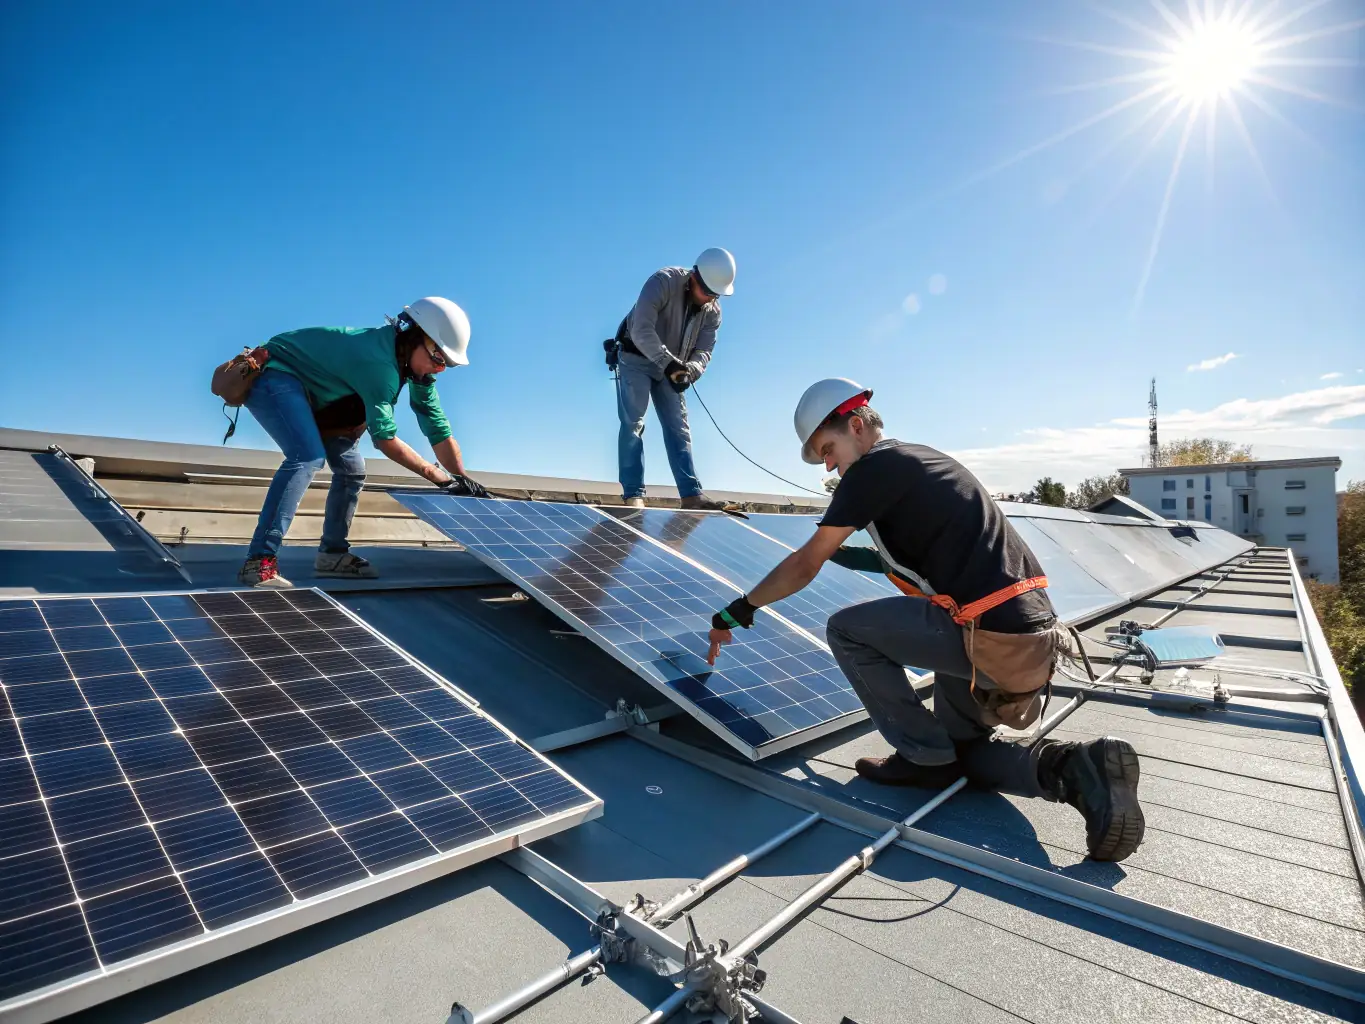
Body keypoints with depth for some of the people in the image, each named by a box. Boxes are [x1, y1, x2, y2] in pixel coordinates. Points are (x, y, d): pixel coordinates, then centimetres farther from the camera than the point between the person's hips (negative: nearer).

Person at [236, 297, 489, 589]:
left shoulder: (416, 365, -6)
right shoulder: (378, 360, -34)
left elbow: (439, 431, -3)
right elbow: (384, 438, -33)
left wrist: (463, 481, -10)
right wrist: (442, 478, -32)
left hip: (309, 390, 9)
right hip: (273, 376, -9)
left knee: (351, 468, 6)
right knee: (308, 456, -30)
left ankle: (332, 553, 21)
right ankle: (260, 562, -28)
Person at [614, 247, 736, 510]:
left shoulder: (713, 311, -5)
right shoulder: (663, 282, -23)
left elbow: (703, 351, -6)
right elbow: (641, 331, -32)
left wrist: (689, 370, -30)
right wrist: (669, 363, -41)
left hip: (671, 368, 5)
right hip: (636, 358, -5)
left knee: (678, 427, 0)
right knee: (633, 423, -11)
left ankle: (691, 494, -2)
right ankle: (633, 494, -9)